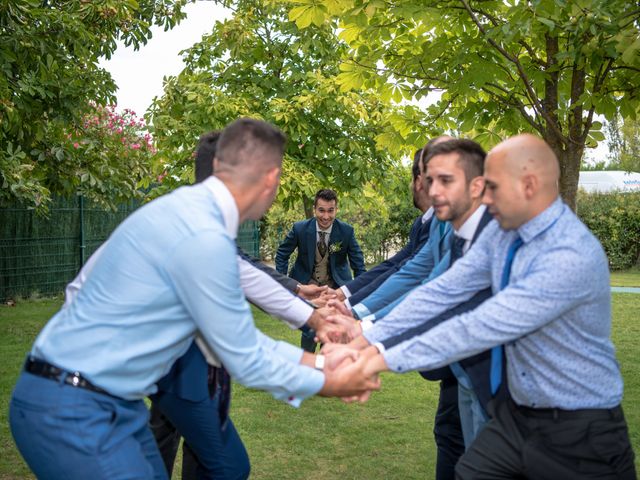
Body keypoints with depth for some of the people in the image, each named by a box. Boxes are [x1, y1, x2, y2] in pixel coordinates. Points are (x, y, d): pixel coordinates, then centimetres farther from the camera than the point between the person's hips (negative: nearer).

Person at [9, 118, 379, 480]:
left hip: (108, 399, 9)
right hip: (72, 411, -9)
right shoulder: (204, 238, -24)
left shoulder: (191, 209, 4)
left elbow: (236, 332, 11)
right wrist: (328, 383, 0)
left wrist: (313, 361, 14)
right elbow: (246, 362, -14)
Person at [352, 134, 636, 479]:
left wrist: (386, 359, -28)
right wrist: (367, 339, -12)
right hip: (517, 413, 6)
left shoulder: (573, 256, -28)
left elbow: (483, 327, -31)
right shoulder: (500, 234, -3)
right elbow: (442, 291, -6)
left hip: (580, 432, -6)